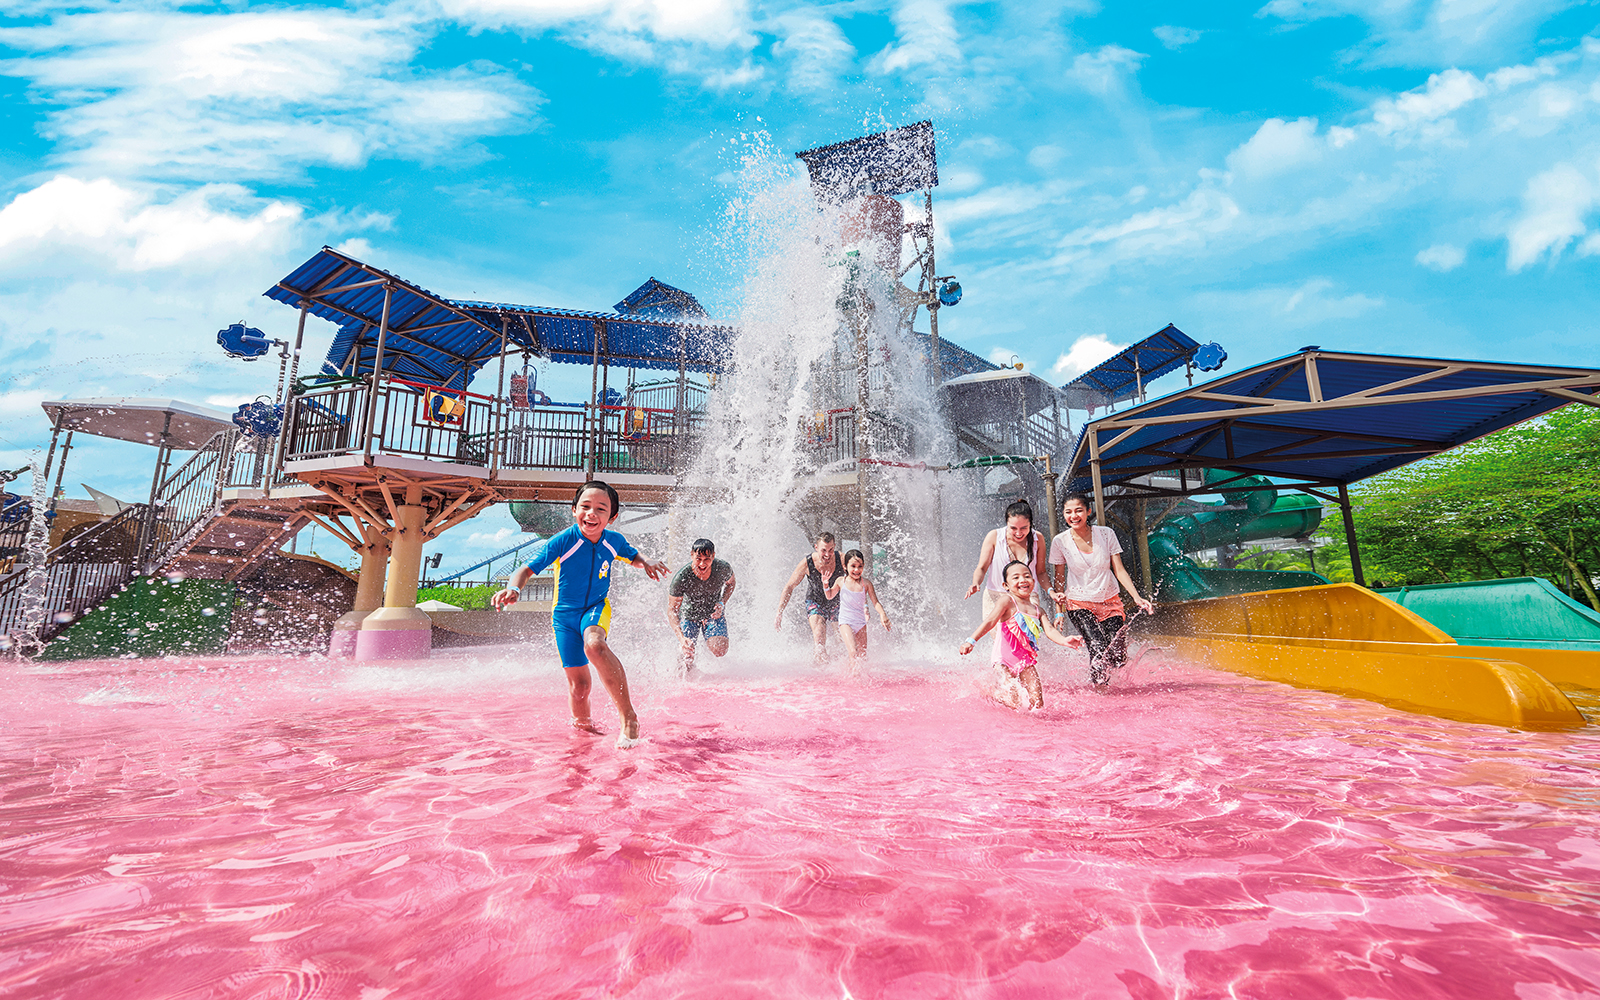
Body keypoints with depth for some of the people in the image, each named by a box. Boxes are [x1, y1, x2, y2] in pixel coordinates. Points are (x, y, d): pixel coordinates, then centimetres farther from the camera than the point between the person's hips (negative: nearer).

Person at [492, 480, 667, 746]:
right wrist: (513, 588, -39)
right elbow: (527, 570, -17)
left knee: (594, 645, -35)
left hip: (597, 607, 0)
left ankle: (629, 717, -28)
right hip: (565, 614, 0)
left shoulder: (614, 541, -10)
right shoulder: (562, 541, -19)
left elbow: (633, 557, 12)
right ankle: (582, 724, 33)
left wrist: (647, 564, -12)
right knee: (579, 685, -1)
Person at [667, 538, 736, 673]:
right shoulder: (681, 578, -29)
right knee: (686, 657, -12)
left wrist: (721, 603, -13)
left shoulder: (723, 568, -22)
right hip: (688, 616, -1)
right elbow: (672, 610, -22)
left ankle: (709, 643, 16)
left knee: (719, 651, -21)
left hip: (714, 614, 1)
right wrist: (680, 636, -35)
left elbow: (731, 583, 4)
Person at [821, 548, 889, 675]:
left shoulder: (866, 583, -3)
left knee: (862, 656, 5)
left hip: (861, 623, 2)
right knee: (853, 653, -19)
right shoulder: (841, 581, -1)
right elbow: (830, 596, 16)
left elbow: (875, 602, 1)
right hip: (846, 622, -2)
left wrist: (882, 614, -16)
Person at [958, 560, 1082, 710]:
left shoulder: (1038, 611, 9)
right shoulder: (1007, 602, -9)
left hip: (1026, 661, 5)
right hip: (1004, 660, -5)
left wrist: (1064, 640, -25)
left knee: (1037, 701, -2)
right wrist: (971, 641, -31)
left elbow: (1050, 630, -2)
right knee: (1011, 703, -14)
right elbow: (989, 622, -18)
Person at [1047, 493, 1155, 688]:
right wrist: (1059, 612, -7)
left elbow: (1119, 571, -1)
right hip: (1079, 603, -2)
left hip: (1110, 602, 2)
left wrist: (1137, 598, -11)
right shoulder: (1060, 542, -6)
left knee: (1118, 658, -7)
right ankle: (1098, 686, 10)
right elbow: (1059, 579, 2)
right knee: (1099, 652, -20)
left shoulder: (1106, 534, -4)